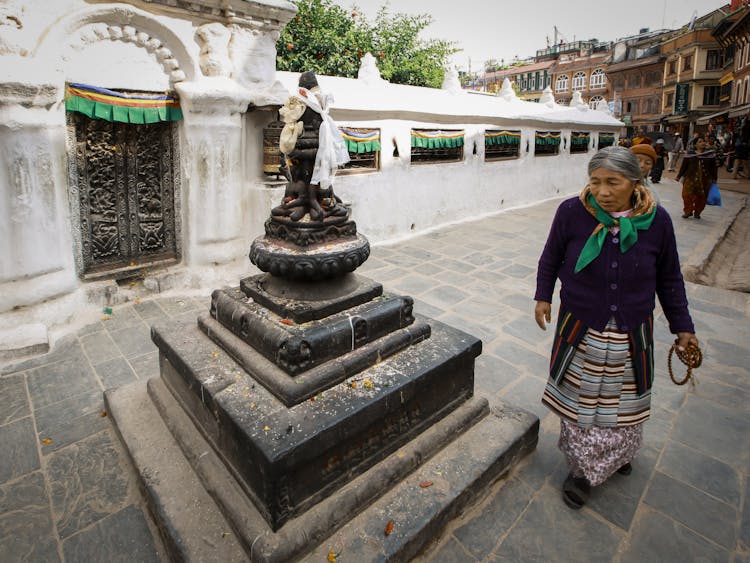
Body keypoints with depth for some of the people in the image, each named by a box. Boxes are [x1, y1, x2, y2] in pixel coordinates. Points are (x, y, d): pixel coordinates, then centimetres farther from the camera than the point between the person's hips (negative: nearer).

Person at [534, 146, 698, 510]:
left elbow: (669, 278, 3)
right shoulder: (571, 212, -15)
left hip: (631, 336, 2)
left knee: (623, 403, 18)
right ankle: (583, 467, 34)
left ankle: (618, 453, 46)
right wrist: (543, 296, 0)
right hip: (581, 330, -1)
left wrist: (682, 327, 8)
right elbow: (551, 258, 3)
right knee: (580, 402, 12)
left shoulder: (657, 220, -10)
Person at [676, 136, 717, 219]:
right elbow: (683, 166, 6)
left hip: (705, 180, 1)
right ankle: (687, 211, 8)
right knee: (687, 195, -8)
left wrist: (714, 179, 6)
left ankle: (697, 212, 19)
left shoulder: (710, 154, 6)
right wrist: (678, 176, 3)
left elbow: (714, 167, 8)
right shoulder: (690, 154, 2)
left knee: (701, 197, 5)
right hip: (690, 179, -1)